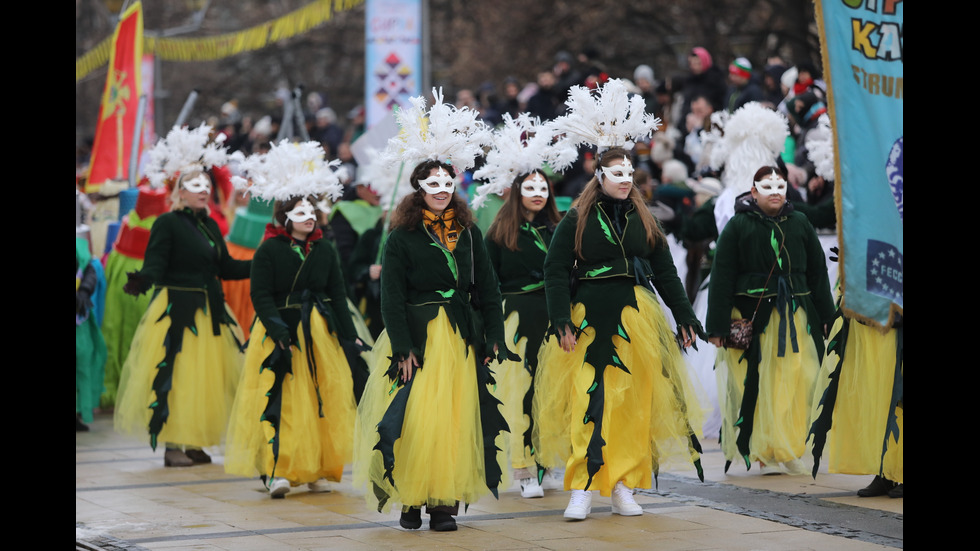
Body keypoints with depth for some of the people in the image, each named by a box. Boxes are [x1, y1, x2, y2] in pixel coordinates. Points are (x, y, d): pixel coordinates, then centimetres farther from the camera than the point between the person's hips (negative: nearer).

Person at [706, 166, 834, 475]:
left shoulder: (799, 224, 12)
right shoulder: (738, 226, 1)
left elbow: (818, 272, 16)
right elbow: (722, 276, -1)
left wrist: (826, 319, 13)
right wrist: (717, 327, -7)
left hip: (795, 318, 3)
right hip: (752, 318, -3)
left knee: (795, 385, -2)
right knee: (757, 388, -4)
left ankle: (788, 452, 9)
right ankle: (764, 454, 4)